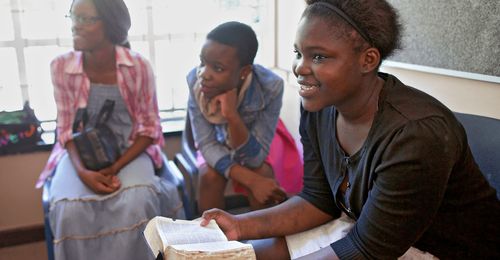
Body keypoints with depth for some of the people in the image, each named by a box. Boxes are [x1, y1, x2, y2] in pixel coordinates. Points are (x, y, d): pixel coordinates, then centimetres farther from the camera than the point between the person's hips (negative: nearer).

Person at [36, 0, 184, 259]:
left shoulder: (138, 66, -13)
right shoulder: (61, 67, -9)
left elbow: (150, 128, -7)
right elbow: (66, 129, -3)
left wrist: (115, 168, -18)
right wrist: (82, 172, -20)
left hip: (129, 151, -1)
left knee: (136, 204, -29)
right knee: (69, 209, -26)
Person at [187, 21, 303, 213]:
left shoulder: (270, 87, -35)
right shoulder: (195, 80, -30)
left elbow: (254, 158, -29)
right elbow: (206, 144, -23)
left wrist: (232, 115, -46)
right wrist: (250, 180, -37)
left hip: (257, 142, -1)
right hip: (220, 140, 1)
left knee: (260, 176, -27)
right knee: (210, 177, -26)